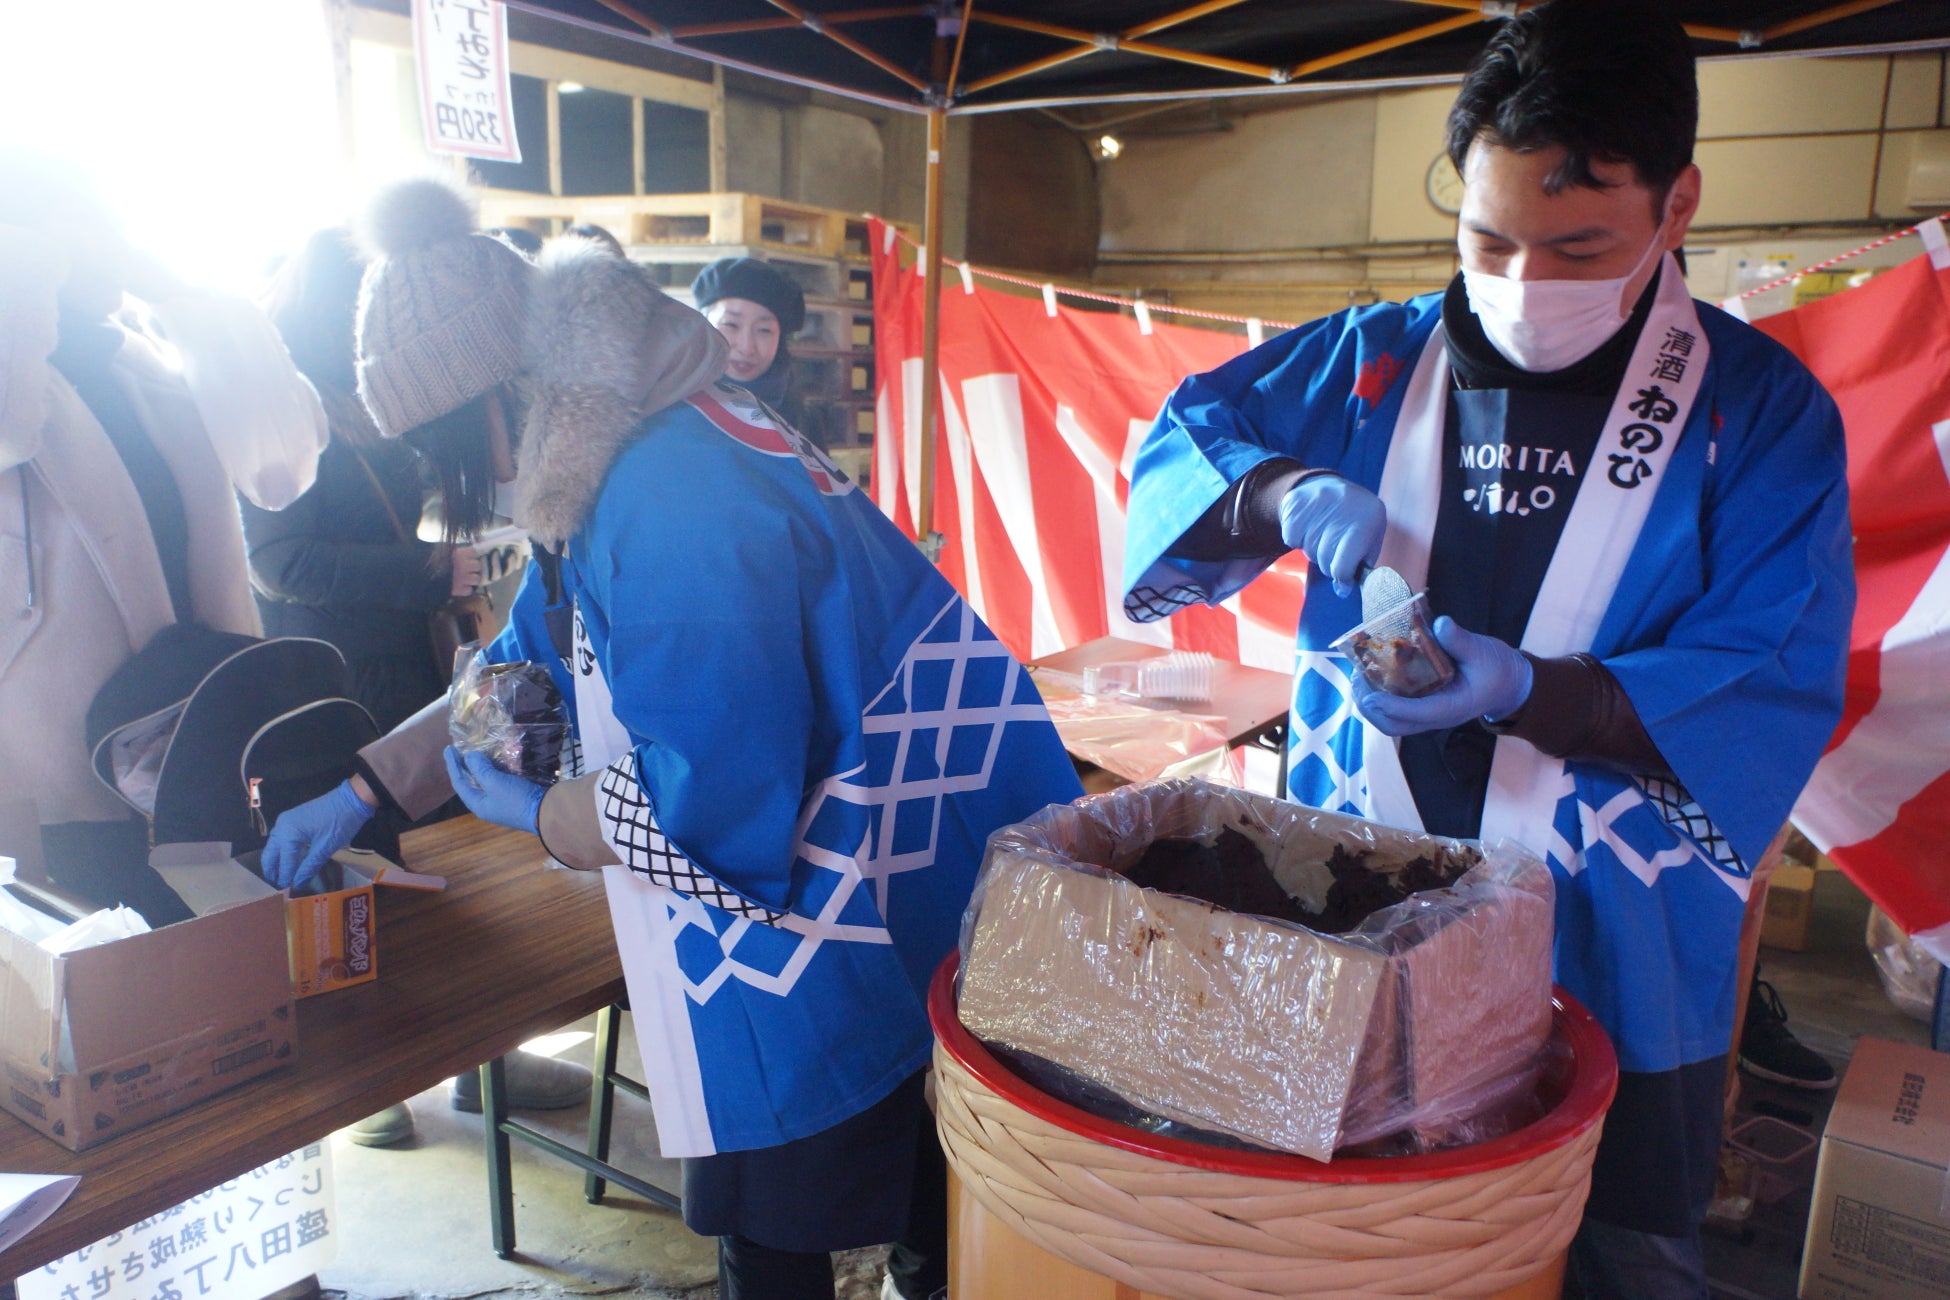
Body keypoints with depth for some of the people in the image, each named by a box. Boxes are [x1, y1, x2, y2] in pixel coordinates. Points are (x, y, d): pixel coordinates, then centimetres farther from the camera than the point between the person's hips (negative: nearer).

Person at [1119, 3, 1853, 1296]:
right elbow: (1182, 437, 4)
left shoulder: (1760, 409, -8)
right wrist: (1285, 495, -18)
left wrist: (1521, 690, -29)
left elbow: (1775, 687, -13)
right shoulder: (1374, 360, 0)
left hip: (1613, 958, -1)